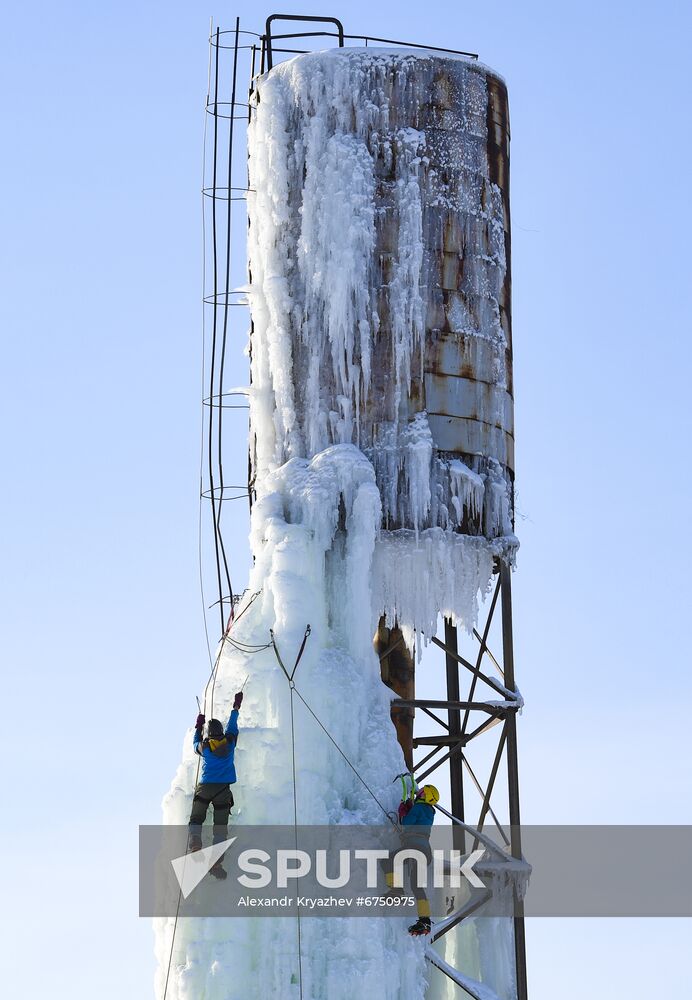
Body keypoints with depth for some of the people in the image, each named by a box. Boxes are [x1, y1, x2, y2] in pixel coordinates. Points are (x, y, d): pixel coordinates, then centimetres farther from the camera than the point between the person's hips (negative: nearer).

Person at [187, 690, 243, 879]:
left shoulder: (204, 746, 7)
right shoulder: (229, 741, 8)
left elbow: (195, 743, 31)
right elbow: (232, 725, 26)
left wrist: (198, 726, 46)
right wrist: (236, 706, 42)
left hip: (204, 787, 0)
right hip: (223, 789, 0)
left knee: (196, 819, 12)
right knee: (220, 826, 0)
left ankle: (196, 845, -17)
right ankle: (216, 861, -15)